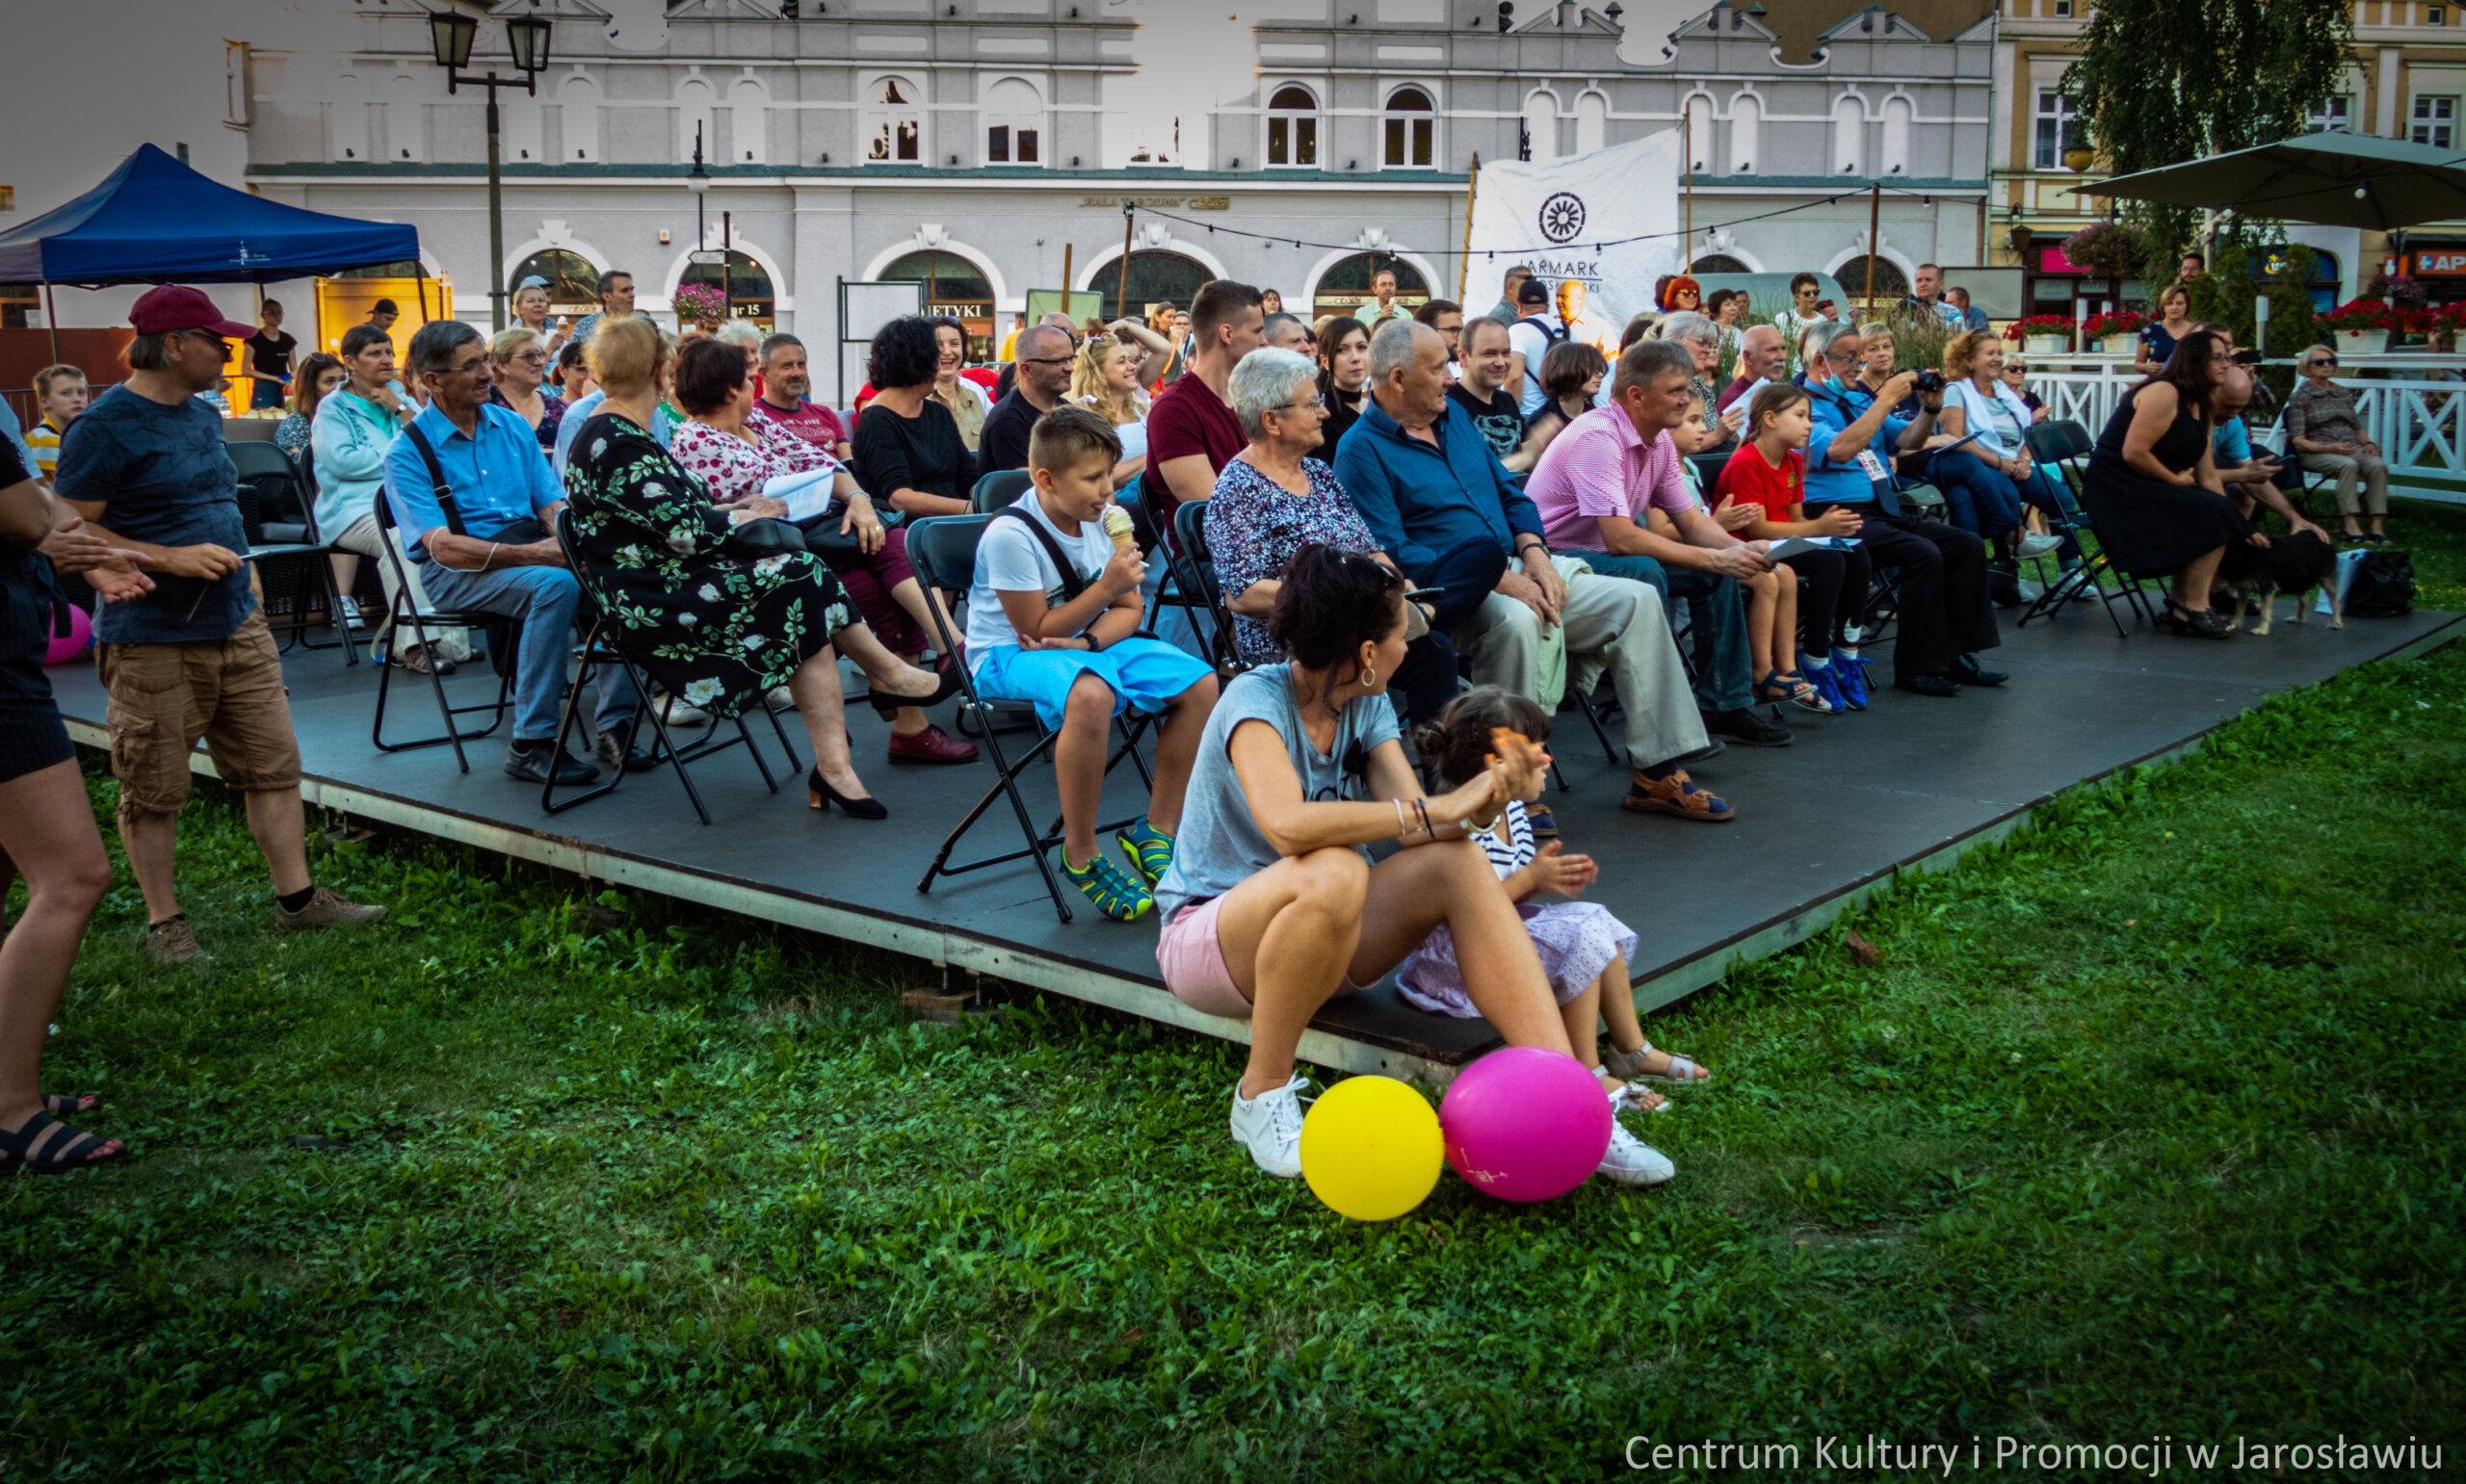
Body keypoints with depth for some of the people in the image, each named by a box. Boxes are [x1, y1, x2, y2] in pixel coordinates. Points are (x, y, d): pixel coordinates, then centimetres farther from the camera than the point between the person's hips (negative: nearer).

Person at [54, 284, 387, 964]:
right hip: (153, 645, -7)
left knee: (274, 765, 9)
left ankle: (297, 896, 18)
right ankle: (164, 921, 16)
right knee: (154, 792, 4)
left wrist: (241, 567, 14)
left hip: (237, 627, 8)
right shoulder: (104, 427, -13)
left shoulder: (203, 416, 12)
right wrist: (171, 559, -22)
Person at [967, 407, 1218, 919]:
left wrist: (1087, 641, -17)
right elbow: (1036, 629, -18)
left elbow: (1128, 609, 4)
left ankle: (1156, 829, 5)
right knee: (1090, 693, -40)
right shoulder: (1011, 535, -22)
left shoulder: (1104, 518, 0)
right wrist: (1106, 587, -22)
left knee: (1200, 682, -7)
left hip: (1086, 642, 8)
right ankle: (1080, 857, -23)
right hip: (1009, 656, -7)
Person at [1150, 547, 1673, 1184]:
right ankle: (1262, 1095, -21)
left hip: (1324, 942, 6)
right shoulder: (1255, 699, -20)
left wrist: (1483, 798, -30)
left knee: (1458, 862, -19)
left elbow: (1413, 821, -10)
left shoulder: (1367, 707, 2)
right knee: (1334, 873, -38)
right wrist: (1438, 810, -34)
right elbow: (1288, 825, -39)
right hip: (1206, 932, -6)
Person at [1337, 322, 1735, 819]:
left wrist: (1534, 553, -2)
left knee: (1637, 600, -3)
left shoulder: (1454, 416, 16)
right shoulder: (1361, 452, -10)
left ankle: (1657, 772, -1)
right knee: (1516, 622, -39)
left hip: (1514, 572, 8)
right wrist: (1503, 583, -21)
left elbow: (1510, 494, 20)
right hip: (1446, 593, -8)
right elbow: (1392, 553, -19)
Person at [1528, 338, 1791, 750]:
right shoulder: (1598, 437, -25)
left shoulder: (1660, 442, 4)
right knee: (1644, 573, -35)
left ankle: (1723, 707, 7)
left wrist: (1739, 550, -13)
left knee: (1719, 572, 2)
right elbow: (1620, 538, -33)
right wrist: (1714, 558, -30)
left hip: (1606, 554, 10)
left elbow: (1692, 522, 9)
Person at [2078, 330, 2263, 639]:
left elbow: (2208, 477, 12)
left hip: (2149, 488, 10)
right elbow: (2134, 453, -24)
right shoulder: (2164, 394, -14)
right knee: (2212, 518, -19)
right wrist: (2176, 480, -11)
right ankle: (2193, 610, -13)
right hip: (2118, 489, -10)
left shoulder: (2202, 410, 15)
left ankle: (2182, 603, 7)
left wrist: (2240, 529, 6)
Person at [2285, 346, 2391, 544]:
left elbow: (2357, 428, 25)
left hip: (2350, 448, 5)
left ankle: (2378, 526, -33)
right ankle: (2351, 525, -39)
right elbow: (2297, 440, -5)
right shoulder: (2300, 397, 3)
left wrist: (2367, 443, 3)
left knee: (2379, 465, -27)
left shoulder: (2344, 394, 20)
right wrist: (2329, 448, -18)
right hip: (2316, 452, -5)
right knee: (2348, 465, -37)